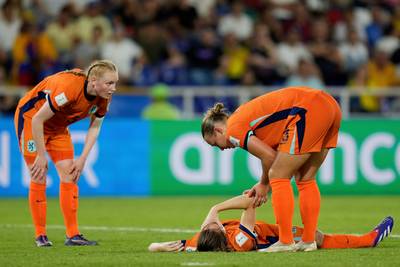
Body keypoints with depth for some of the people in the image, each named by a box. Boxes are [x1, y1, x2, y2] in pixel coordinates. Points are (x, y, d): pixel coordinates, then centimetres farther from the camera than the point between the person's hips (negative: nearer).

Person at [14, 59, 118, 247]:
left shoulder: (103, 98, -16)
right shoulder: (68, 87, -38)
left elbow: (94, 128, -1)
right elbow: (37, 120, -31)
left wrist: (82, 159, -9)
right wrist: (42, 156, -25)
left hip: (58, 126, 7)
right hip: (30, 118, -7)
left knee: (69, 174, -3)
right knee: (39, 178, -8)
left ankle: (73, 235, -2)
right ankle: (40, 236, 2)